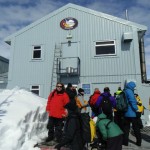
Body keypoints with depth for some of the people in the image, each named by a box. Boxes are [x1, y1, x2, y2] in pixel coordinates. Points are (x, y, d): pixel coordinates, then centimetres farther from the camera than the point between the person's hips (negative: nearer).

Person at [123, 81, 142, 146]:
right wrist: (136, 109, -17)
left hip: (126, 113, 7)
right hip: (132, 113, -7)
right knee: (136, 128, 7)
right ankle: (138, 141, 17)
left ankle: (125, 141, 14)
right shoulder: (129, 91, -14)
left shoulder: (125, 92, 13)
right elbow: (132, 101, -21)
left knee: (126, 128, 12)